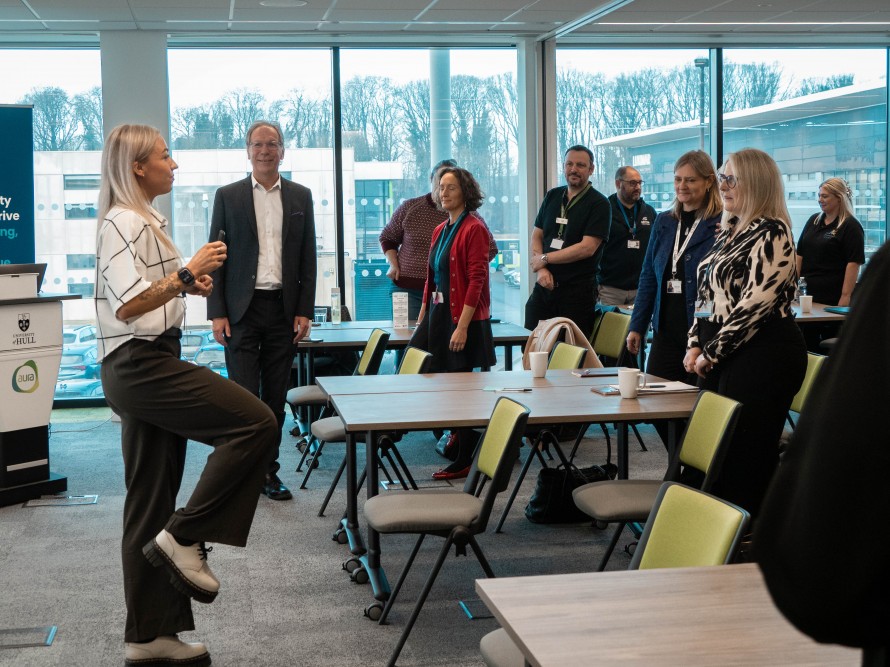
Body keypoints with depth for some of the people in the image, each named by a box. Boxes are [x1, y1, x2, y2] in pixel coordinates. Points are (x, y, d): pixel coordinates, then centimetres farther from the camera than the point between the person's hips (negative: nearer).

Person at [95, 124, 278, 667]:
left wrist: (186, 283, 16)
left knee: (152, 504, 10)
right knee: (256, 422, -16)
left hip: (145, 366, 11)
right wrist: (187, 273, -25)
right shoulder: (125, 224, -12)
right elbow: (128, 306, -23)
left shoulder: (142, 220, 20)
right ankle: (185, 538, -9)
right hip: (141, 365, -11)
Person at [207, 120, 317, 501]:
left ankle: (268, 469, 17)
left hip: (284, 309, 2)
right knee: (244, 395, -4)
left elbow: (308, 258, 9)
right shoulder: (228, 196, 4)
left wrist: (305, 311, 1)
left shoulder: (300, 197, 9)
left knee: (276, 396, 7)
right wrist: (217, 312, -5)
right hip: (242, 309, -2)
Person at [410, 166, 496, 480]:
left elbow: (476, 280, -17)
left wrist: (462, 326, -22)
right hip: (437, 313, 9)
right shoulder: (440, 230, 14)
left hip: (462, 317, -9)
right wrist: (422, 319, 14)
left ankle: (466, 461, 5)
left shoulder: (474, 229, -11)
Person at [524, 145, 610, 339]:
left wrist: (544, 259, -9)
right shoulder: (552, 196, 12)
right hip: (545, 285, 5)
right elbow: (536, 236, 12)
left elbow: (587, 248, -14)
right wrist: (541, 269, -7)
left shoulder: (599, 204, -5)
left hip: (578, 289, -5)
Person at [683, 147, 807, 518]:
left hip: (762, 353, -9)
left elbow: (755, 303, -19)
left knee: (746, 452, -5)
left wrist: (711, 353, -13)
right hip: (722, 357, 9)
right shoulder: (729, 231, 17)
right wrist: (696, 344, 7)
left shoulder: (771, 234, -12)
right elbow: (707, 296, 20)